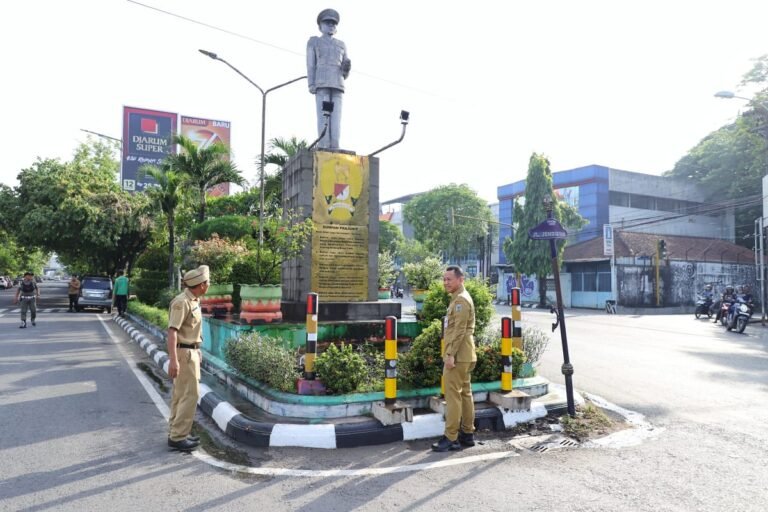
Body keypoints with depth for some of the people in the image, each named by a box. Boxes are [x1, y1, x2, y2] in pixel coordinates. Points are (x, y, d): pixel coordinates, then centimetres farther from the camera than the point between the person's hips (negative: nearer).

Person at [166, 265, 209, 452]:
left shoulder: (194, 300, 9)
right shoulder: (182, 302, -21)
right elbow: (172, 331, -27)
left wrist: (197, 350, 26)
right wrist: (173, 359, -33)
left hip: (191, 351, 10)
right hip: (183, 353, -10)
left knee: (181, 394, 14)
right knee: (190, 394, -7)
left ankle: (176, 433, 22)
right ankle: (178, 437, 0)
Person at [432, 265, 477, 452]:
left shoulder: (461, 299, -14)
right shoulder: (459, 298, 18)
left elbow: (459, 331, -21)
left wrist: (450, 354, -22)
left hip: (458, 356, -10)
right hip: (463, 356, 10)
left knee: (453, 396, -7)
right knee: (465, 393, 13)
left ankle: (451, 438, -3)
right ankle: (467, 434, 21)